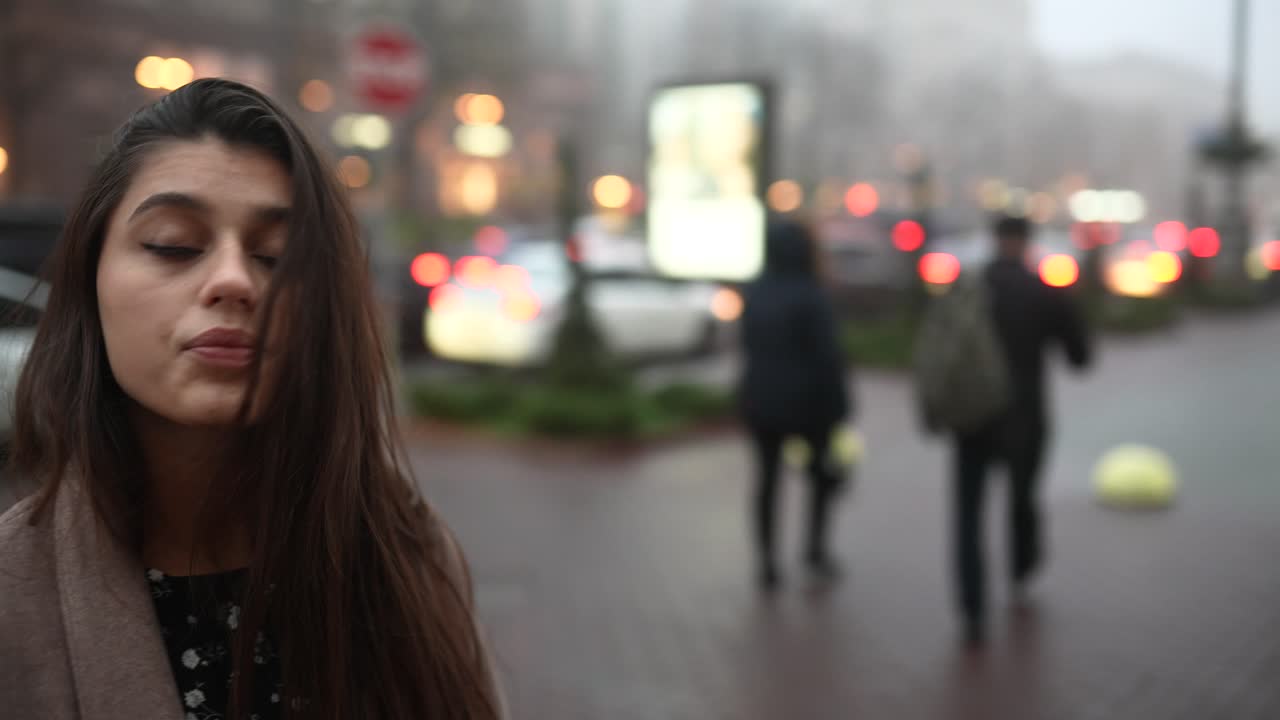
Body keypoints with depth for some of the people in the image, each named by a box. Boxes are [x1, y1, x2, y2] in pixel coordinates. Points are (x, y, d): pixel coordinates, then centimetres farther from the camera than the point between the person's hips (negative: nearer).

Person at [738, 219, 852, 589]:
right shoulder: (811, 296, -16)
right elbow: (826, 355, -18)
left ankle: (767, 562, 11)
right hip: (805, 399, -4)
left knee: (767, 477, 10)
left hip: (760, 398, 5)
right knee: (823, 469, 18)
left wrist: (756, 390, 15)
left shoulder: (754, 294, 2)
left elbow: (749, 347, 8)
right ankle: (817, 546, 15)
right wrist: (839, 404, -12)